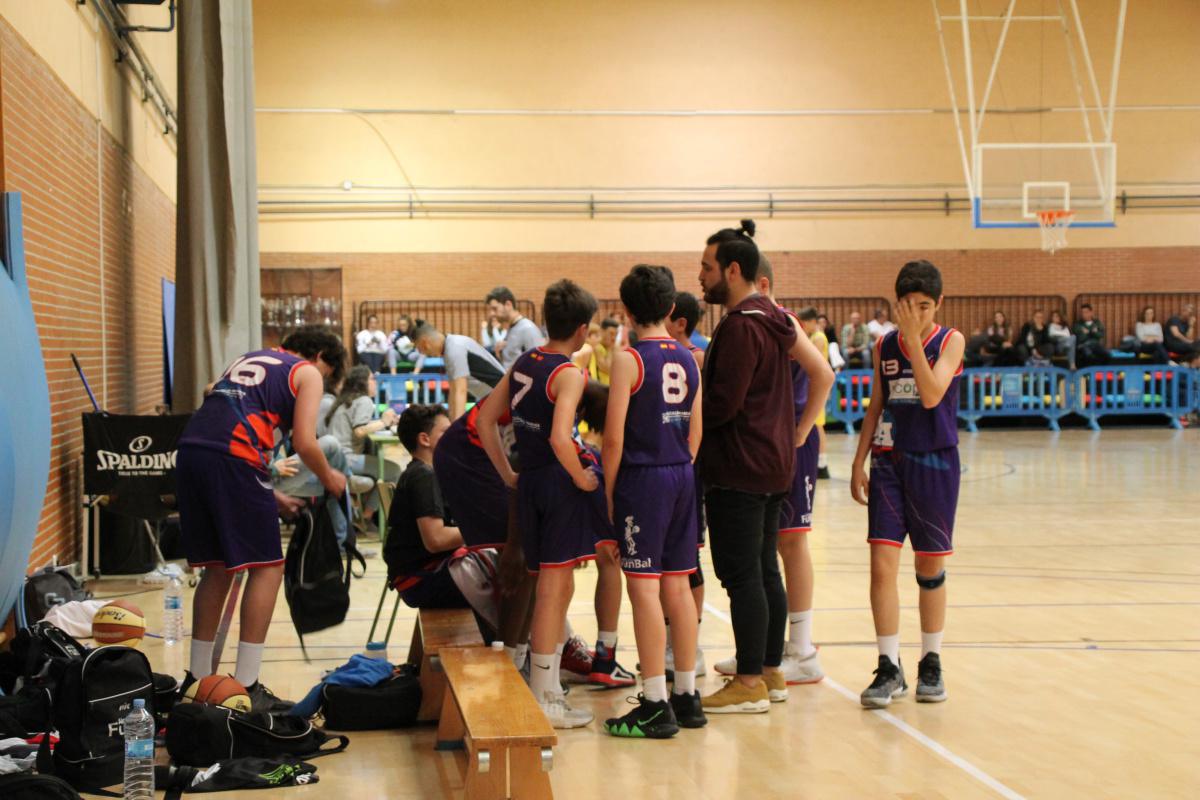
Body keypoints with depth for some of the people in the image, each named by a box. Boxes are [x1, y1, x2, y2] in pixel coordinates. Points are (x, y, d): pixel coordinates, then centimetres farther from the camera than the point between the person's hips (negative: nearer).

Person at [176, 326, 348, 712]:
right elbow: (304, 442, -3)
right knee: (267, 567, 1)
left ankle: (197, 678, 22)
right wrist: (329, 477, 17)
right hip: (230, 459, -7)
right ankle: (246, 687, -2)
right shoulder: (307, 374, 11)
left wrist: (266, 494, 34)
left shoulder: (250, 360, 33)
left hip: (189, 450, 8)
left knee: (217, 567, 18)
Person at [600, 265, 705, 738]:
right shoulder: (688, 359, 9)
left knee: (644, 588, -3)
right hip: (682, 476, 7)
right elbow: (695, 432, 13)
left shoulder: (629, 360, -11)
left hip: (642, 477, -7)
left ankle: (655, 706, -2)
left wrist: (608, 491, -4)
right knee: (677, 586, 12)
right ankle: (687, 697, 18)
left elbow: (614, 437, -13)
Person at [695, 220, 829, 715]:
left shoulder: (740, 326, -17)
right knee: (765, 571, 14)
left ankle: (750, 684, -2)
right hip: (773, 462, 10)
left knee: (741, 576, -5)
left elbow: (724, 402, -22)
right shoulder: (773, 317, 13)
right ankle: (771, 673, 21)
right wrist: (802, 427, 18)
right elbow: (819, 368, 18)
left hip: (739, 467, -10)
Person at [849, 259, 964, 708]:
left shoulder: (950, 341, -4)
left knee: (931, 568, 7)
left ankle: (930, 664, 21)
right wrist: (859, 463, 8)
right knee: (882, 566, -7)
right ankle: (889, 669, 0)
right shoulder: (885, 346, 7)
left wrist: (914, 339, -22)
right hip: (889, 462, 3)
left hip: (935, 463, -2)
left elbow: (931, 395, -19)